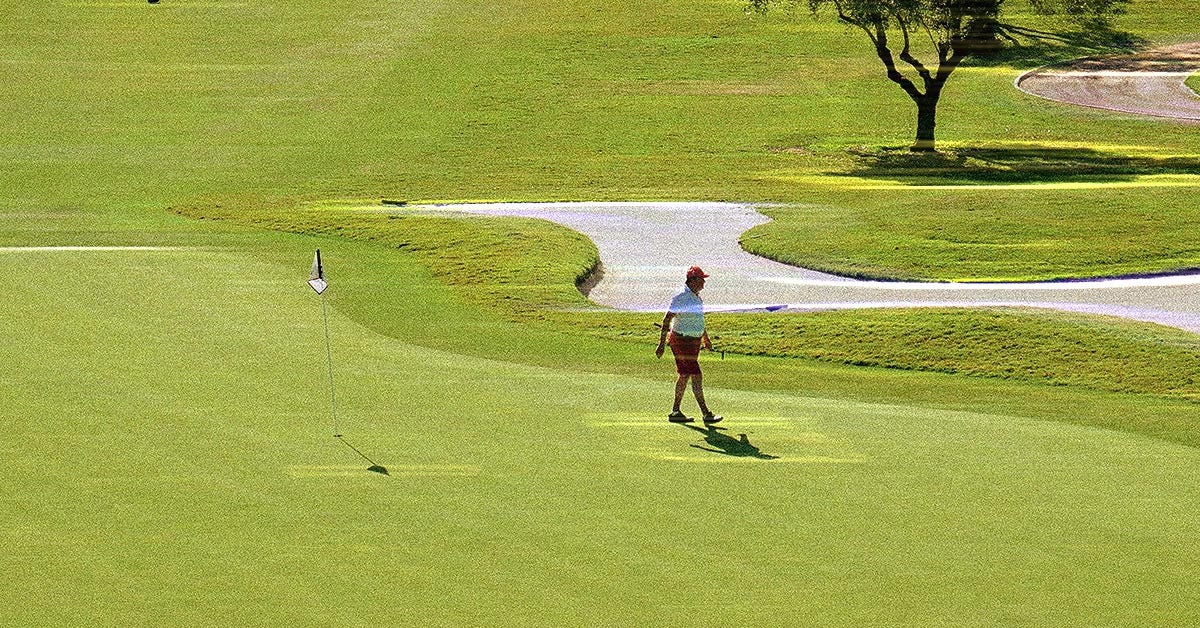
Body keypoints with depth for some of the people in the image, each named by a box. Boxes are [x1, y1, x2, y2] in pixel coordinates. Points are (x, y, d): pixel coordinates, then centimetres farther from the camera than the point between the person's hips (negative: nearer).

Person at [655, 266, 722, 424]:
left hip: (694, 342, 10)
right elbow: (667, 320, -20)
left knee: (684, 376, 14)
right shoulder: (681, 298, -19)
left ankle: (675, 412, 21)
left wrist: (706, 339, 34)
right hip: (682, 341, -10)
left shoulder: (696, 296, 10)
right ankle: (706, 414, -6)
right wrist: (661, 345, -23)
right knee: (696, 377, -9)